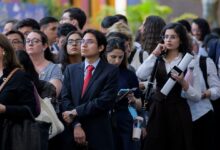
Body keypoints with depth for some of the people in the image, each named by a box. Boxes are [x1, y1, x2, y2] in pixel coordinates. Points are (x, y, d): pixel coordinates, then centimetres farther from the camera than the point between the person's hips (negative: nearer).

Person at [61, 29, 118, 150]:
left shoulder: (111, 71, 0)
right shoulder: (71, 70, 12)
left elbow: (105, 101, -11)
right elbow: (65, 99, 2)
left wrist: (76, 112, -12)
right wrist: (76, 125, -12)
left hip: (99, 135, -3)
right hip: (73, 131, 3)